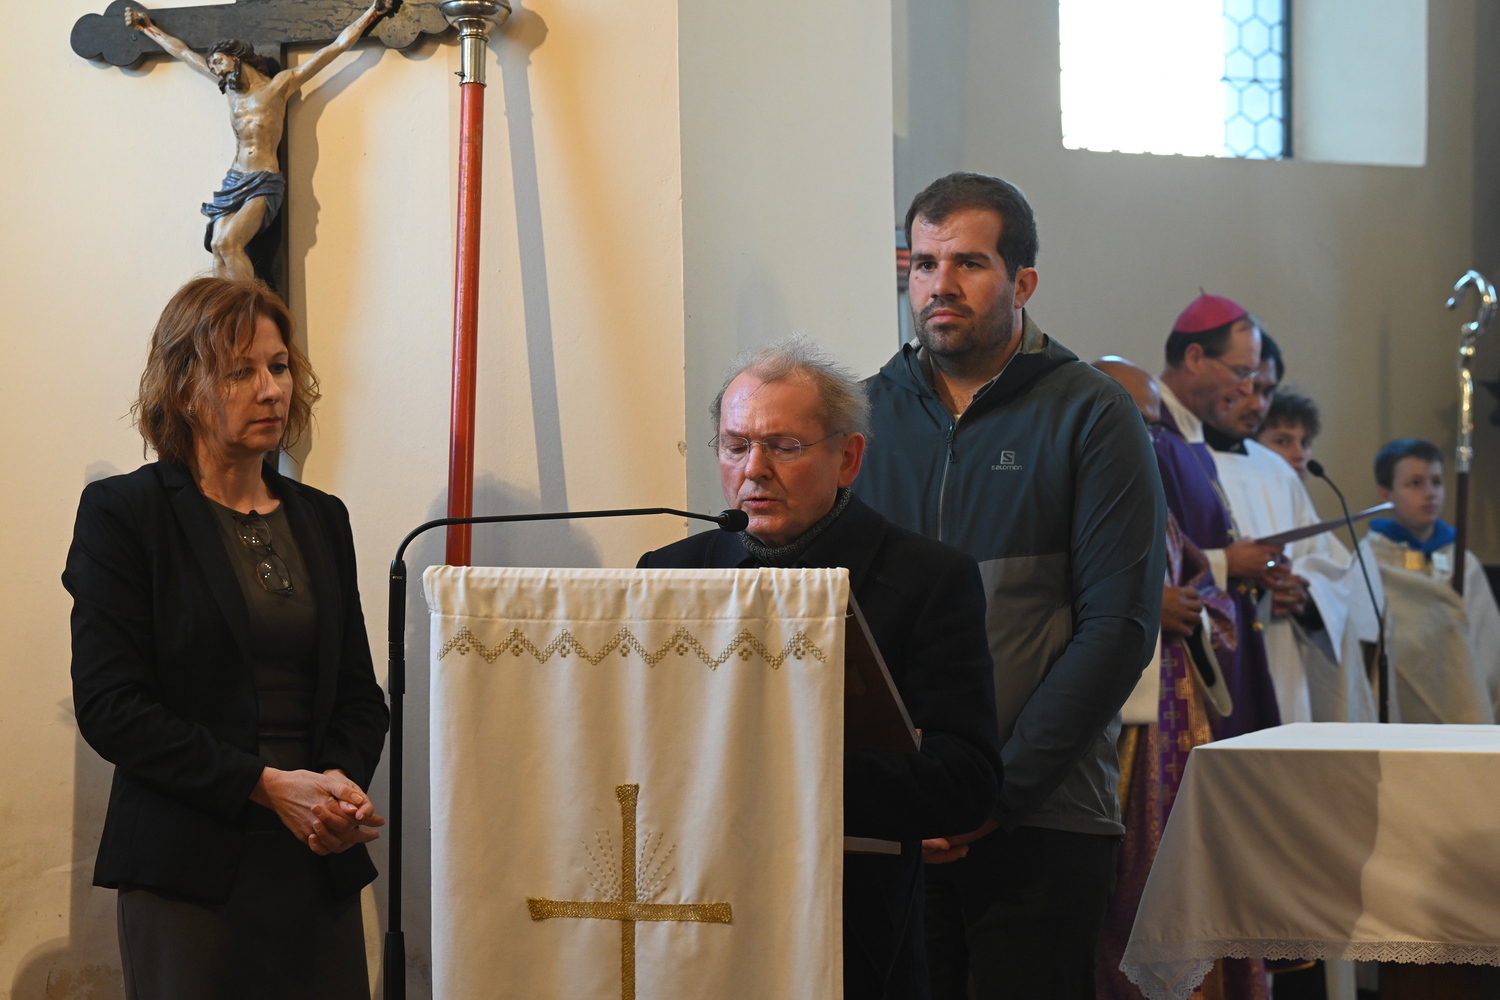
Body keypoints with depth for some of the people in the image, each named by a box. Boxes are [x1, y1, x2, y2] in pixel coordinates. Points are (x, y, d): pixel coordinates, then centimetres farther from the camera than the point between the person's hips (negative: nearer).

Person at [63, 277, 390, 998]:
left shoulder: (322, 518, 14)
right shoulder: (122, 512, -2)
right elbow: (109, 706, -10)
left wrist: (344, 779, -6)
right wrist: (265, 785, -16)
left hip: (322, 868, 5)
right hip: (189, 874, -4)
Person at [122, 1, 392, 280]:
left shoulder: (279, 85, 0)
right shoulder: (229, 86, 17)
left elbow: (336, 47, -1)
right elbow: (183, 52, 29)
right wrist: (148, 29, 37)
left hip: (264, 184, -6)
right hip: (233, 182, 6)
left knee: (227, 243, -25)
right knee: (218, 248, -12)